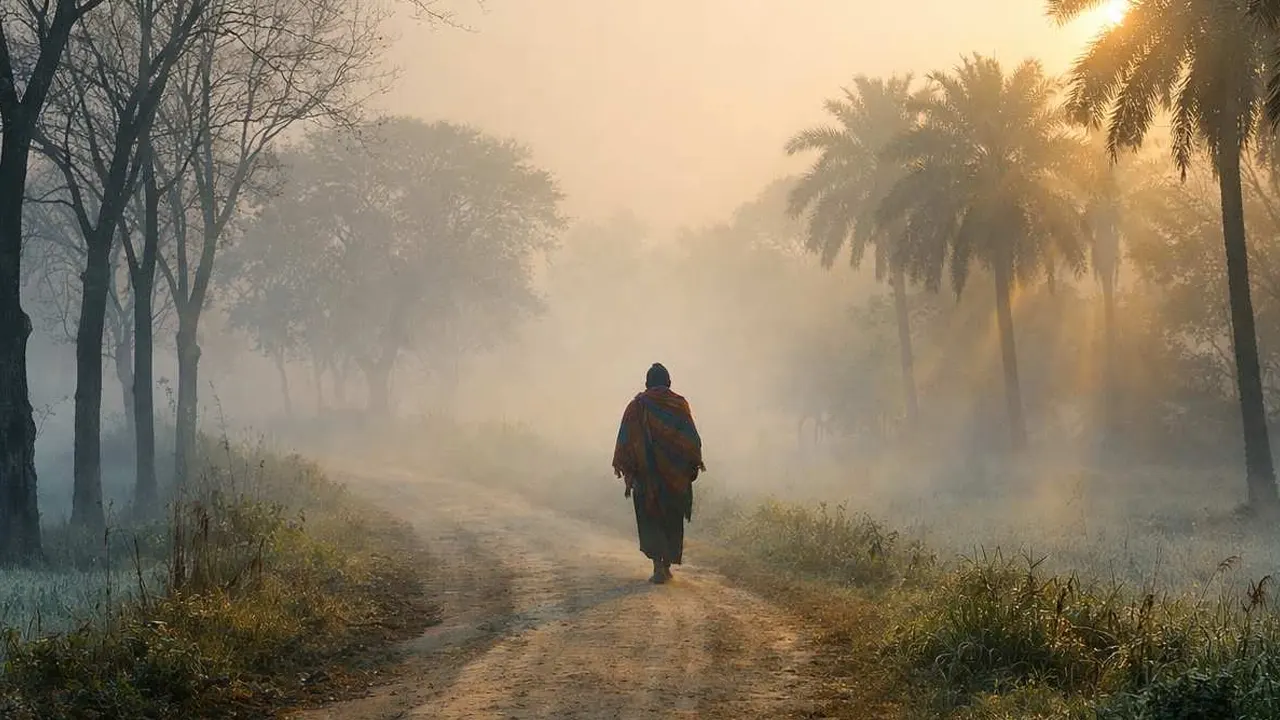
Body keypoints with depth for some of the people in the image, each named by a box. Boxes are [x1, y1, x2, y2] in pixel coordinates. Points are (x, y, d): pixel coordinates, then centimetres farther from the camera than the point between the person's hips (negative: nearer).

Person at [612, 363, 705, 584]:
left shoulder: (637, 405, -2)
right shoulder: (679, 404, 0)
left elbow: (626, 437, -5)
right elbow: (692, 436, 0)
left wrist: (622, 465, -1)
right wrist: (697, 462, 8)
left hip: (647, 471, -1)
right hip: (676, 472, 2)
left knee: (651, 518, 2)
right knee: (672, 518, 13)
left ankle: (658, 565, -14)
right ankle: (667, 566, 17)